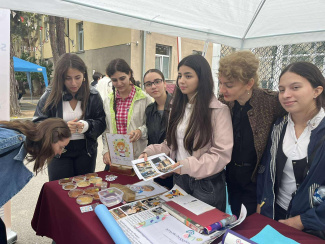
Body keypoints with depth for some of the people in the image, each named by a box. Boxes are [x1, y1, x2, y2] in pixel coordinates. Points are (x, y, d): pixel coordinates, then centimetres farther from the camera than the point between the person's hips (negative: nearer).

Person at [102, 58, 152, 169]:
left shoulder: (144, 98, -6)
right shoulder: (108, 101, 8)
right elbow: (105, 130, 11)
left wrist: (140, 131, -21)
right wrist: (106, 150, 2)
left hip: (138, 157, -3)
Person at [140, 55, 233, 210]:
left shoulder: (219, 110, -15)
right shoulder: (178, 108, 6)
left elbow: (222, 153, -19)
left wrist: (188, 165, -28)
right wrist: (149, 152, -5)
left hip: (207, 183, -5)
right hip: (179, 178, 6)